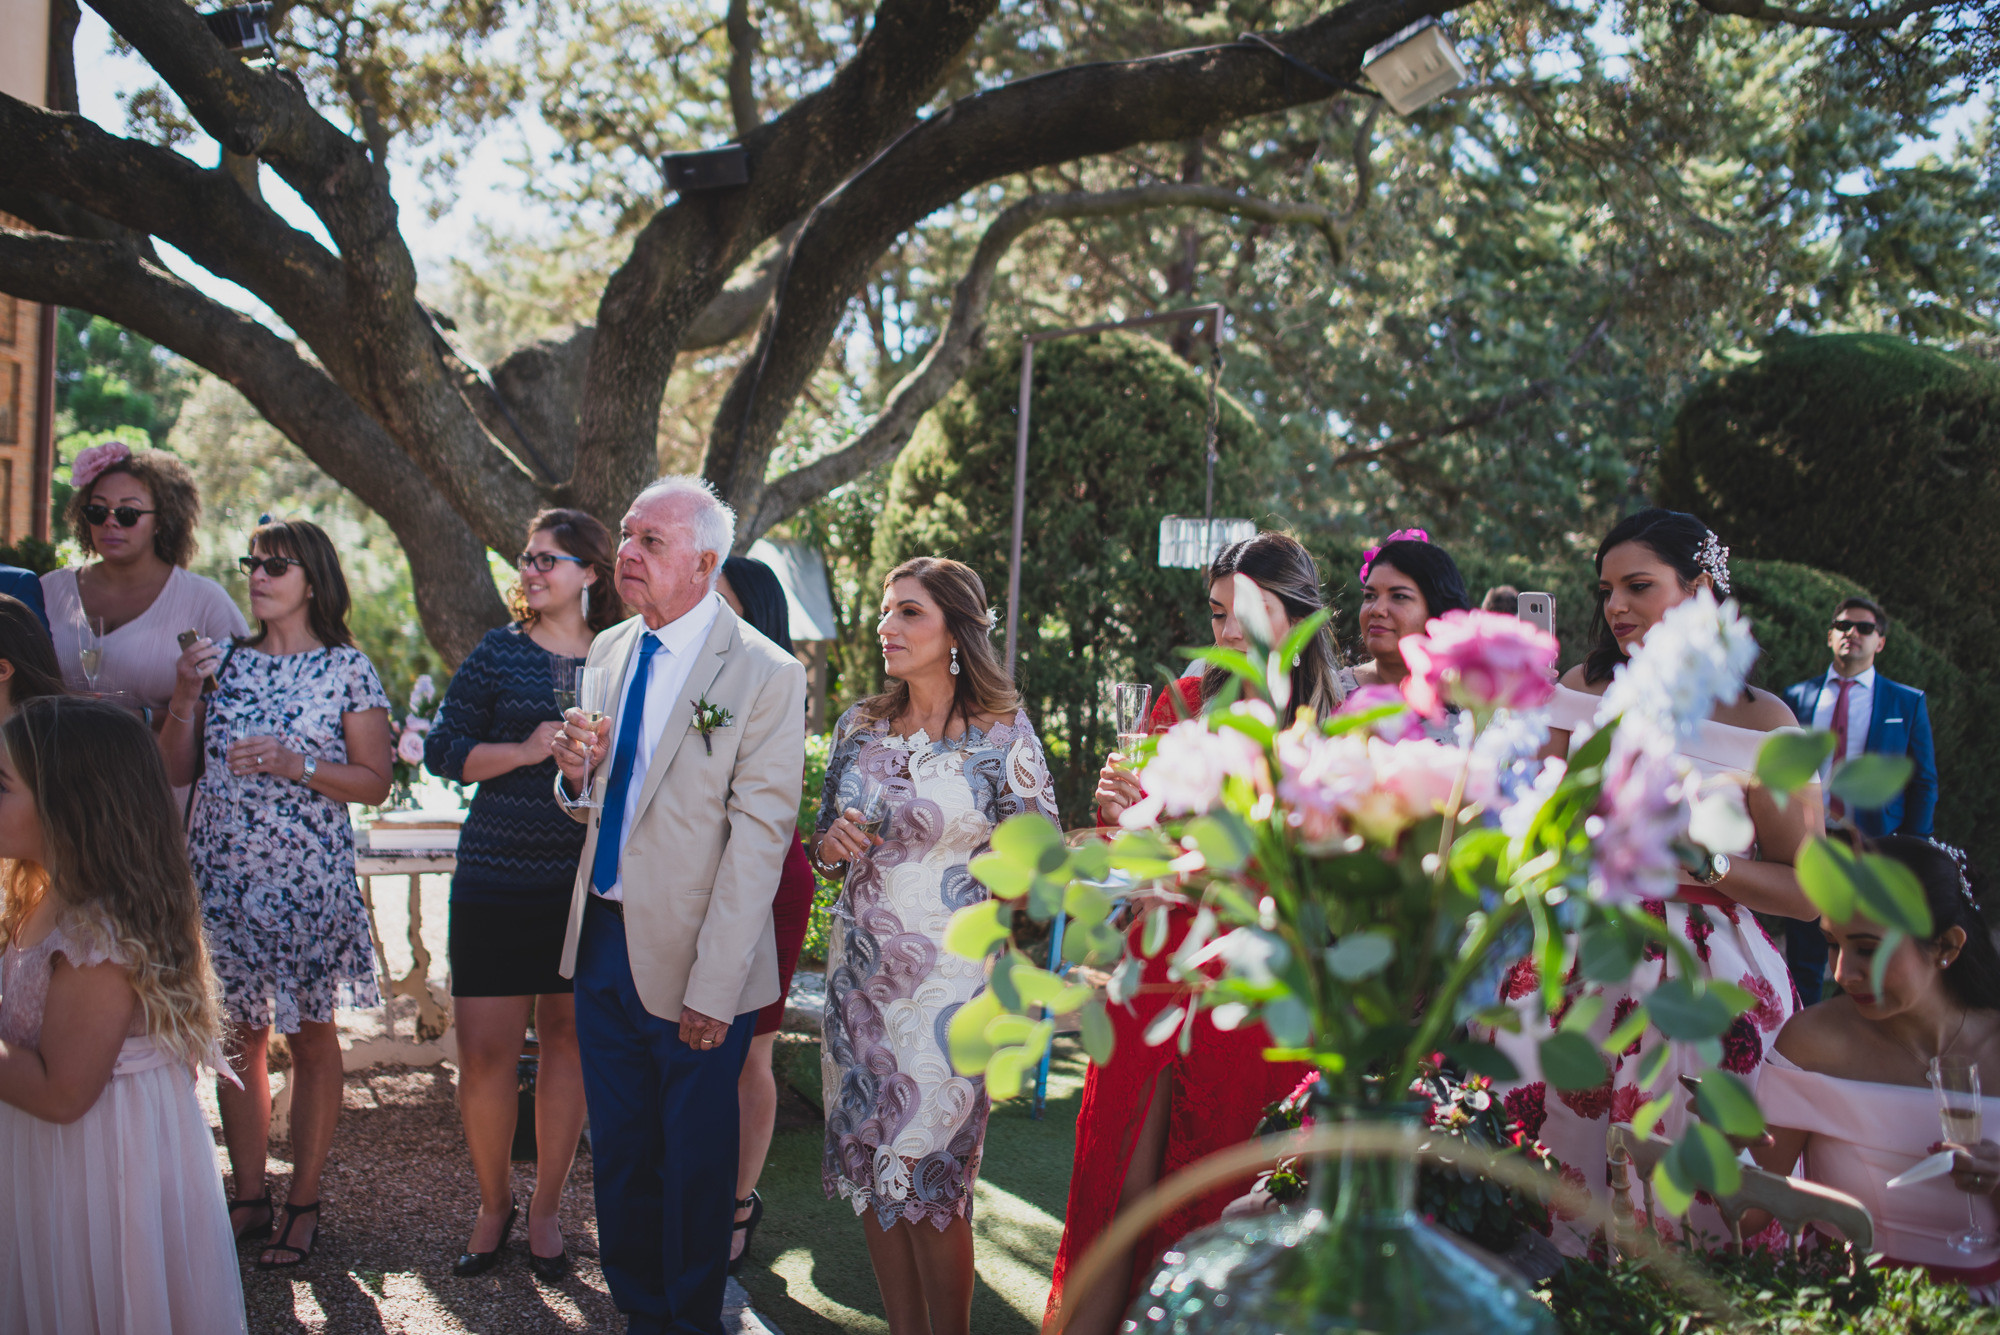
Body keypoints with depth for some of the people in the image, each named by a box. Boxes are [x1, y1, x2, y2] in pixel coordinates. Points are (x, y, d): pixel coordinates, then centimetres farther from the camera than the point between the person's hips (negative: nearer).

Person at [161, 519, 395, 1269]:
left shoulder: (347, 670, -2)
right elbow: (175, 772, 7)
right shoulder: (227, 661, 8)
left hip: (307, 877, -3)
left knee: (310, 1036, 6)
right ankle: (249, 1196, 20)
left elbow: (375, 782, -4)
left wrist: (297, 765, -16)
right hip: (222, 875, 4)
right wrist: (184, 697, -7)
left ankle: (304, 1204, 15)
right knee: (238, 1033, 9)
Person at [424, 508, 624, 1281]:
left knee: (567, 1044, 8)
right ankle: (493, 1205, 22)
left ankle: (545, 1210, 24)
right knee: (484, 1050, 0)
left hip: (588, 884, 1)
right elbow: (442, 751, 1)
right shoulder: (499, 653, 3)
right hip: (497, 880, -1)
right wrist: (527, 749, -13)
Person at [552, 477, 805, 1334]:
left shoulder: (765, 675, -14)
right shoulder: (609, 651, 8)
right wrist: (577, 775, -7)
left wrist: (714, 988, -19)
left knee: (693, 1158, 9)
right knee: (618, 1147, 17)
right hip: (602, 938, 6)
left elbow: (758, 839, -16)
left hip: (691, 956, -6)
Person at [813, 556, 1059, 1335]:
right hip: (859, 968, 5)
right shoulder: (860, 724, 7)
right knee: (868, 1165, 9)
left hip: (948, 977, -5)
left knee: (928, 1175, -2)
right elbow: (825, 847, 15)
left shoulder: (1002, 732, -7)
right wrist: (831, 841, -5)